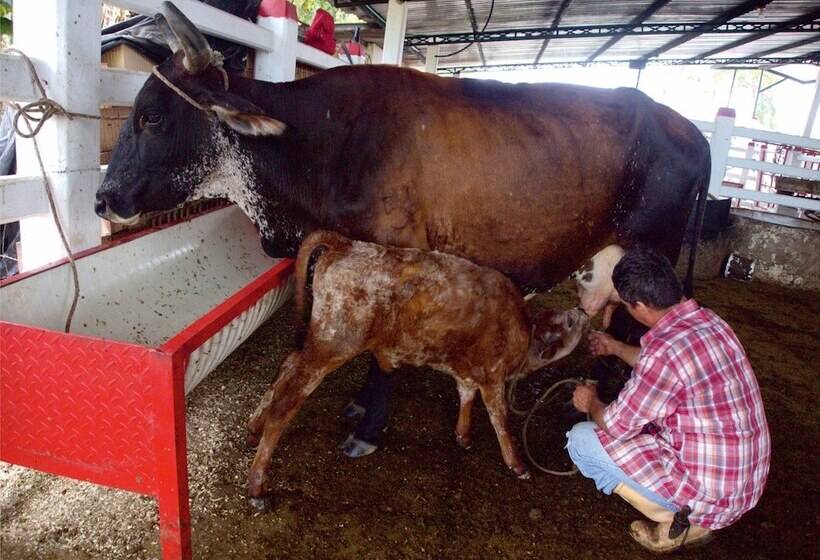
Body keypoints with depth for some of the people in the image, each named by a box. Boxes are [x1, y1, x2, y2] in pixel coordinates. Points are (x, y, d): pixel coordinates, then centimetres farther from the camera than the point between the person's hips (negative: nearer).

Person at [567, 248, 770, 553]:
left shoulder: (665, 349, -29)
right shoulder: (709, 321, -2)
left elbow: (617, 425, -16)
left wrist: (592, 403, 5)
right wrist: (616, 348, 33)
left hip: (711, 494, -8)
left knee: (581, 440, -3)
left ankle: (678, 520, 5)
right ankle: (692, 515, 17)